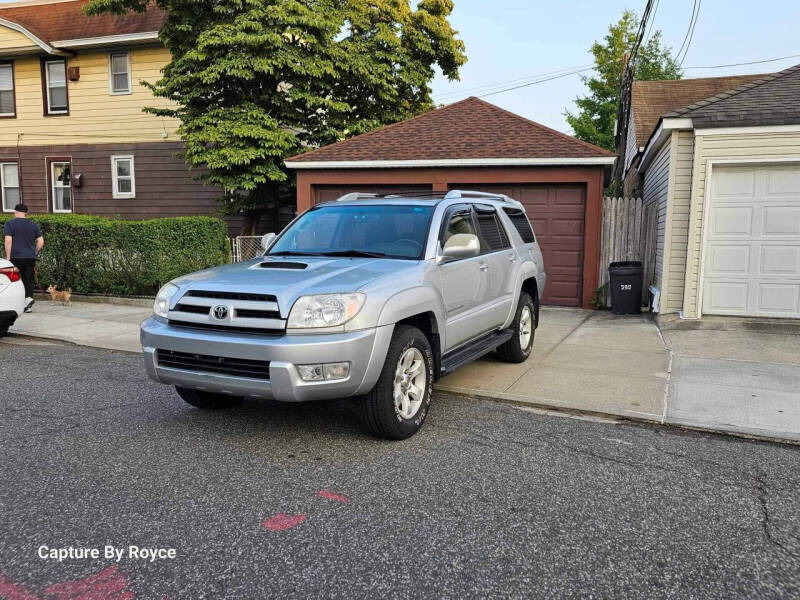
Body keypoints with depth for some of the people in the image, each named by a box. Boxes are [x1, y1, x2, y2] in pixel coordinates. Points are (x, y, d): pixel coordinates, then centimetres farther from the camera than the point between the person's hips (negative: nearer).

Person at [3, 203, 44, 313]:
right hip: (31, 258, 4)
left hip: (16, 257, -4)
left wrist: (8, 257, -7)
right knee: (28, 281, 7)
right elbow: (41, 242, 8)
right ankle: (27, 302, 4)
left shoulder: (9, 223, -2)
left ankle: (28, 299, -14)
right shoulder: (33, 225, 10)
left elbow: (8, 241, -11)